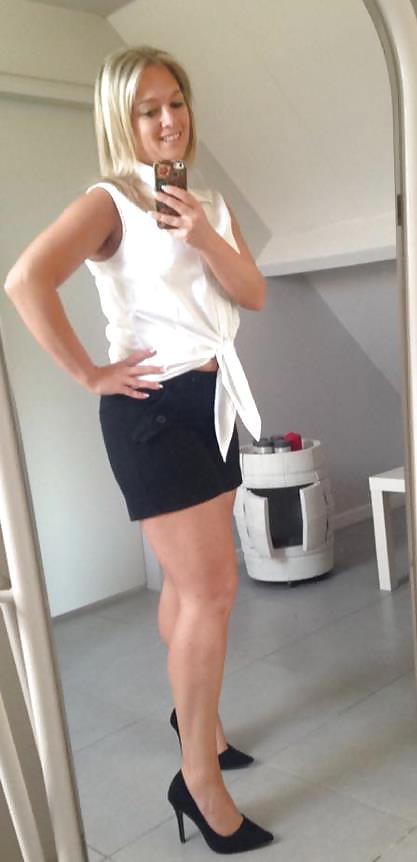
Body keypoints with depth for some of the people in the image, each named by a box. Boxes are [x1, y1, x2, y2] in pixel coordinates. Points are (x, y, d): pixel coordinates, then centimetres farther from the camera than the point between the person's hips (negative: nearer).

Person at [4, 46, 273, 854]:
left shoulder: (210, 202, 15)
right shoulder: (108, 204, -8)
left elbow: (254, 294, 6)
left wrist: (207, 239, -10)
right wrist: (90, 375, -19)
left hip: (213, 398, 7)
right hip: (153, 407, -7)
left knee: (190, 579, 18)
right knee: (211, 588, -9)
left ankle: (194, 712, 39)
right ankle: (199, 781, 7)